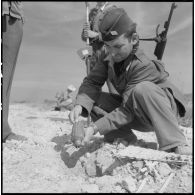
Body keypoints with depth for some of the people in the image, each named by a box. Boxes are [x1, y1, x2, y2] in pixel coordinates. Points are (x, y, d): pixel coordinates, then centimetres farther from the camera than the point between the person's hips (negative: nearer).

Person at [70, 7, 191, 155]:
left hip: (165, 110, -5)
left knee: (143, 89, -39)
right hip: (139, 118, 6)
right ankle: (124, 139, -4)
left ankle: (175, 145, -31)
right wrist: (79, 106, -35)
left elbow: (127, 110, -32)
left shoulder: (144, 65, -30)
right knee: (91, 100, -12)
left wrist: (95, 128, -38)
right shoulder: (108, 59, -9)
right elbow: (92, 82, -15)